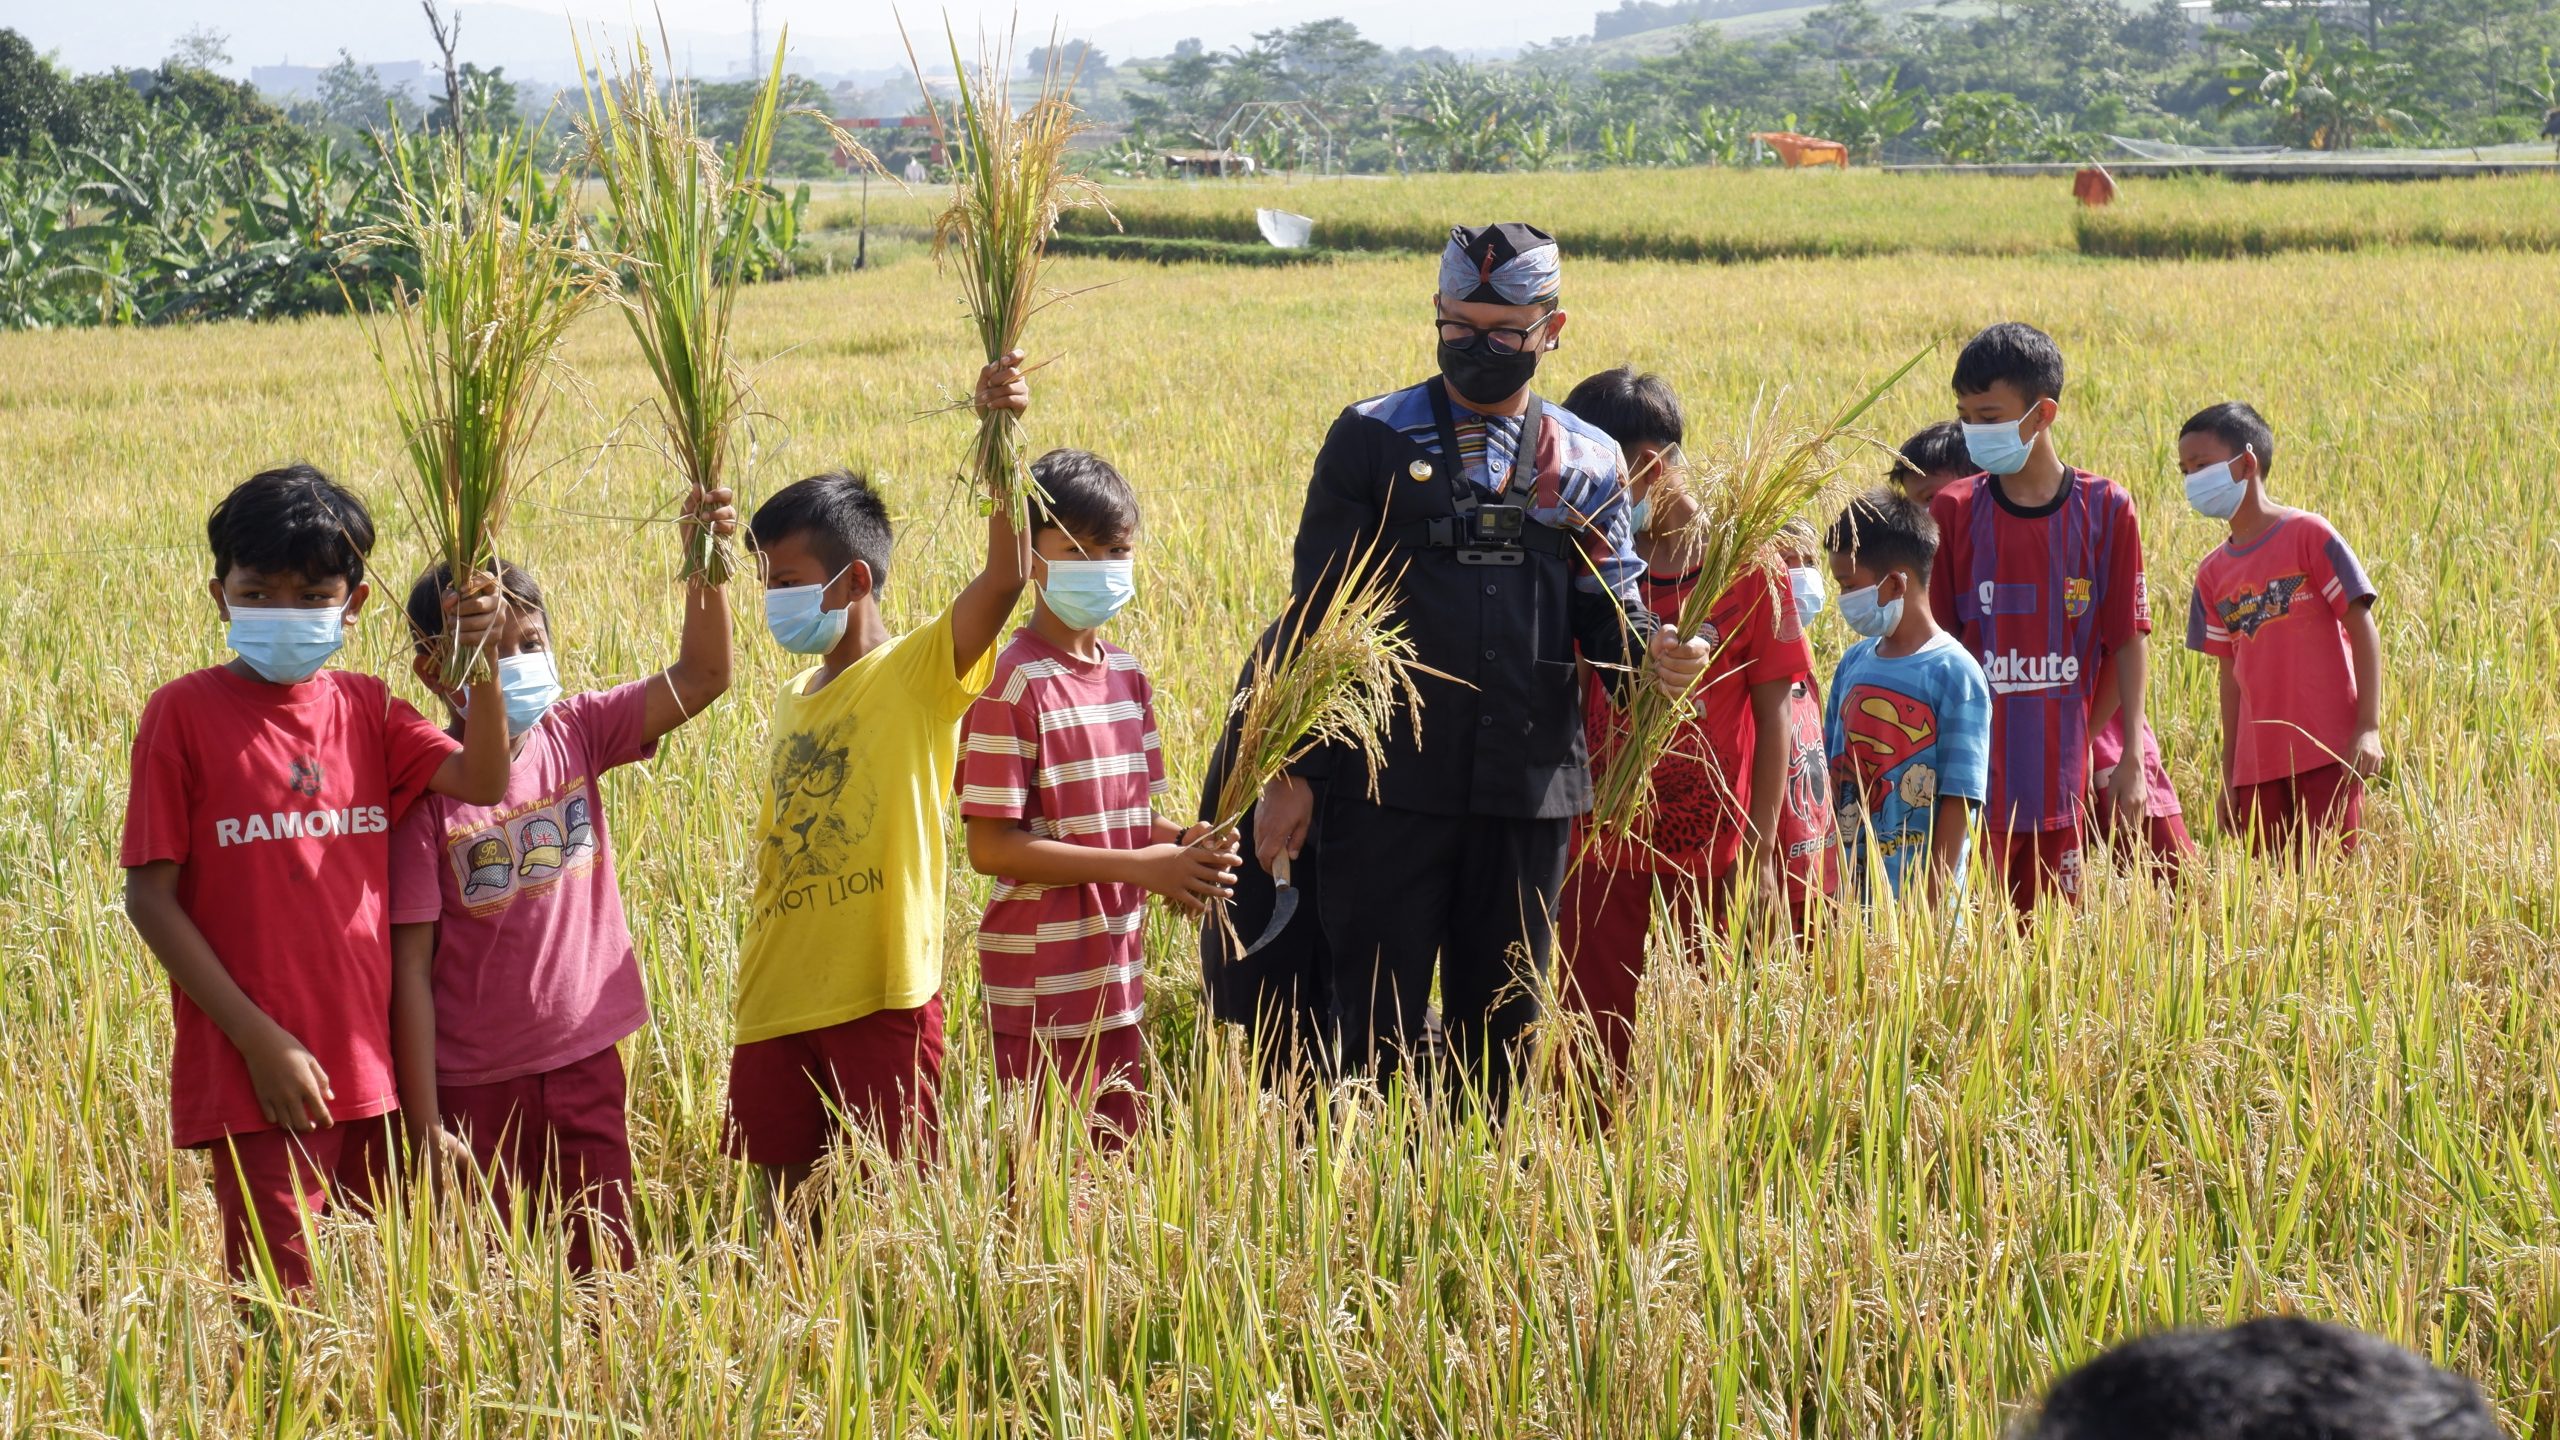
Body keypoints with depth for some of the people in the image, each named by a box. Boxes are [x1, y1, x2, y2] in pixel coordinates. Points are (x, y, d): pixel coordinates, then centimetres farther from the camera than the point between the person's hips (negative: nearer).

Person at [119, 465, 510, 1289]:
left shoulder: (365, 708, 9)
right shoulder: (186, 713, -5)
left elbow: (481, 781, -6)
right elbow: (150, 897, -7)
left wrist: (481, 664, -22)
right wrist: (258, 1038, -12)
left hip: (374, 1066, 5)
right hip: (260, 1077, -5)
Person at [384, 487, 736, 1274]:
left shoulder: (574, 736, -1)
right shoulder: (426, 791, -12)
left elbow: (700, 678, -6)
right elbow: (411, 965, -11)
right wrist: (424, 1121, -13)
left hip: (586, 1061, 3)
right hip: (481, 1087, -3)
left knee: (604, 1267, 7)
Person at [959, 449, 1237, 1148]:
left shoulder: (1127, 676, 9)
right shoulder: (1014, 683, -14)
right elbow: (990, 847, -18)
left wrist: (1181, 844, -5)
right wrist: (1141, 867, -20)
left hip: (1119, 977, 7)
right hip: (1042, 990, -7)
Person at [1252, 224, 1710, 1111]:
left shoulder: (1587, 465, 10)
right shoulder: (1373, 441, 3)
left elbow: (1608, 614, 7)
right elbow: (1315, 615, 1)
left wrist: (1652, 656, -17)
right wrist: (1290, 774, -3)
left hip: (1530, 785, 3)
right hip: (1394, 784, -3)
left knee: (1502, 1021, 10)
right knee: (1375, 1024, -2)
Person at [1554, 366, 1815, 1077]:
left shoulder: (1746, 565, -4)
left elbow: (1773, 715, -3)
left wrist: (1759, 850, -7)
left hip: (1713, 859, -3)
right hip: (1606, 858, 3)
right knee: (1597, 1054, 2)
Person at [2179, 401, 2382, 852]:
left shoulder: (2308, 535, -4)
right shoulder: (2212, 574, 11)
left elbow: (2362, 629, -5)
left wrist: (2368, 727, -13)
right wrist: (2229, 775, 13)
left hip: (2327, 752, -5)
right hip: (2256, 765, 5)